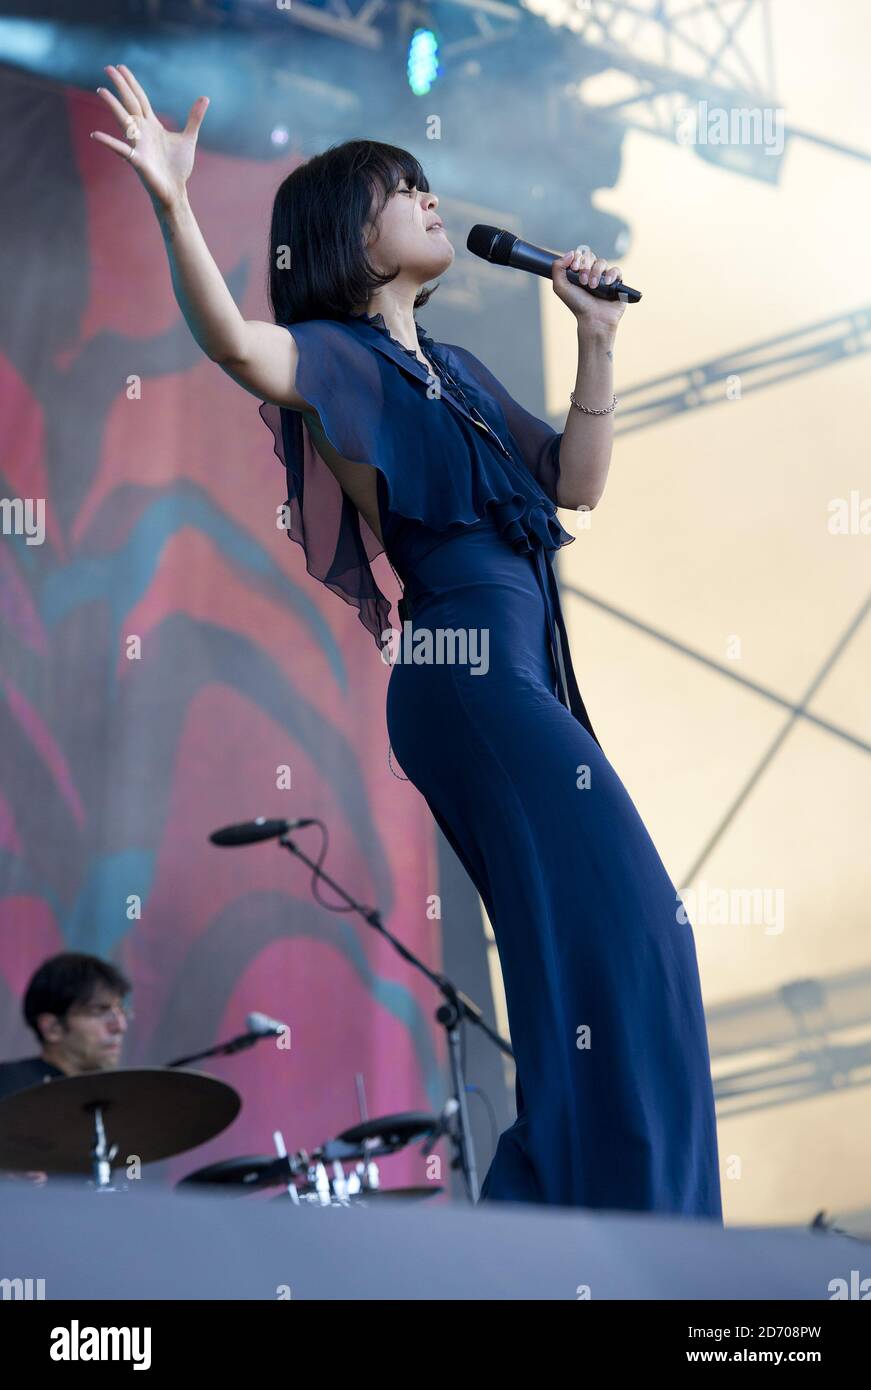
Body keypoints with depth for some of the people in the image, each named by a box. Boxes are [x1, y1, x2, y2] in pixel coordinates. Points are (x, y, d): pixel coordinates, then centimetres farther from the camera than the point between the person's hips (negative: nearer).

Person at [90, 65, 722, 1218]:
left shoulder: (456, 368, 21)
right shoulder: (336, 357, -3)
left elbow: (576, 484, 21)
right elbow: (238, 344, -25)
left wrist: (597, 343, 13)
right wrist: (173, 206, -39)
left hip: (526, 670, 9)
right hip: (463, 673, -9)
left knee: (570, 944, 10)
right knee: (627, 924, -12)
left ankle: (545, 1207, 17)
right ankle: (627, 1211, -10)